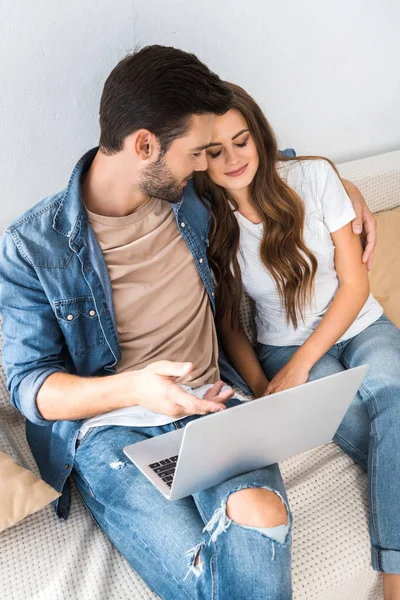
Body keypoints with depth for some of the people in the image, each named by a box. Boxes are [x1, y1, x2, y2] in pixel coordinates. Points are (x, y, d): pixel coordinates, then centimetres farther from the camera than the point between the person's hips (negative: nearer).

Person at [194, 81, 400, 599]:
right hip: (283, 346, 0)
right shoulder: (207, 225, -7)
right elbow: (228, 324, 2)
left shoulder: (313, 176, -9)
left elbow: (355, 285, -7)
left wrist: (300, 365, -16)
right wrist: (262, 388, -15)